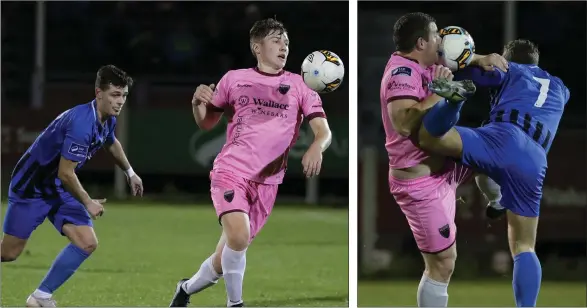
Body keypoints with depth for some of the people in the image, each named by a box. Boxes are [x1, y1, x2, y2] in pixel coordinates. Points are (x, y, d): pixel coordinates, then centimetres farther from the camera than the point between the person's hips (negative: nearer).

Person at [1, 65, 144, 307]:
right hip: (30, 186, -8)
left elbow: (112, 143, 25)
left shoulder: (107, 120, -2)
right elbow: (65, 173, -29)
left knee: (87, 243, -8)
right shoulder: (82, 123, -31)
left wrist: (130, 172, 32)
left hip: (58, 189, 8)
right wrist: (88, 203, -17)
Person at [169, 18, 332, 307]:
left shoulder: (299, 85, 5)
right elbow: (206, 123, 13)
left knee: (226, 258, 9)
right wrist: (198, 103, -10)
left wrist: (317, 146, -23)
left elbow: (323, 131, 0)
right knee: (238, 237, -29)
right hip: (230, 171, -2)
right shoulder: (234, 79, 4)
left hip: (266, 182, 3)